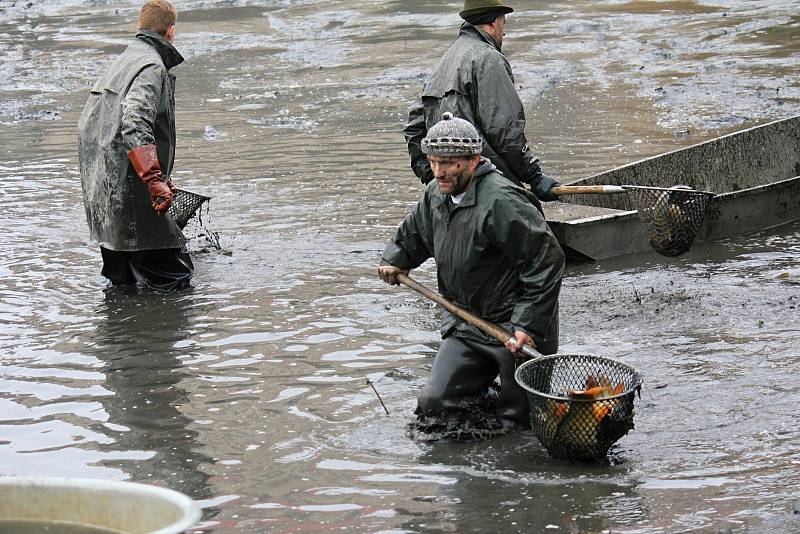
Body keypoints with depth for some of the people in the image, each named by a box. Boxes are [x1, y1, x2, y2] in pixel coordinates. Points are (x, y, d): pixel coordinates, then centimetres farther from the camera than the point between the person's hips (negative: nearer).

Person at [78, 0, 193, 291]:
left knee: (123, 282, 17)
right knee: (174, 278, -9)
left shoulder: (120, 62, 20)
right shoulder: (152, 67, -10)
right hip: (128, 190, -10)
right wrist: (155, 180, -30)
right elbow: (134, 125, -25)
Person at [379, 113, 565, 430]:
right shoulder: (436, 194, 3)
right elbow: (414, 232, 28)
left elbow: (547, 259, -24)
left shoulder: (500, 201, -24)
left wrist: (528, 325, -25)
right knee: (433, 403, 5)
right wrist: (395, 259, 11)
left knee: (515, 421, 0)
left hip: (512, 327, -7)